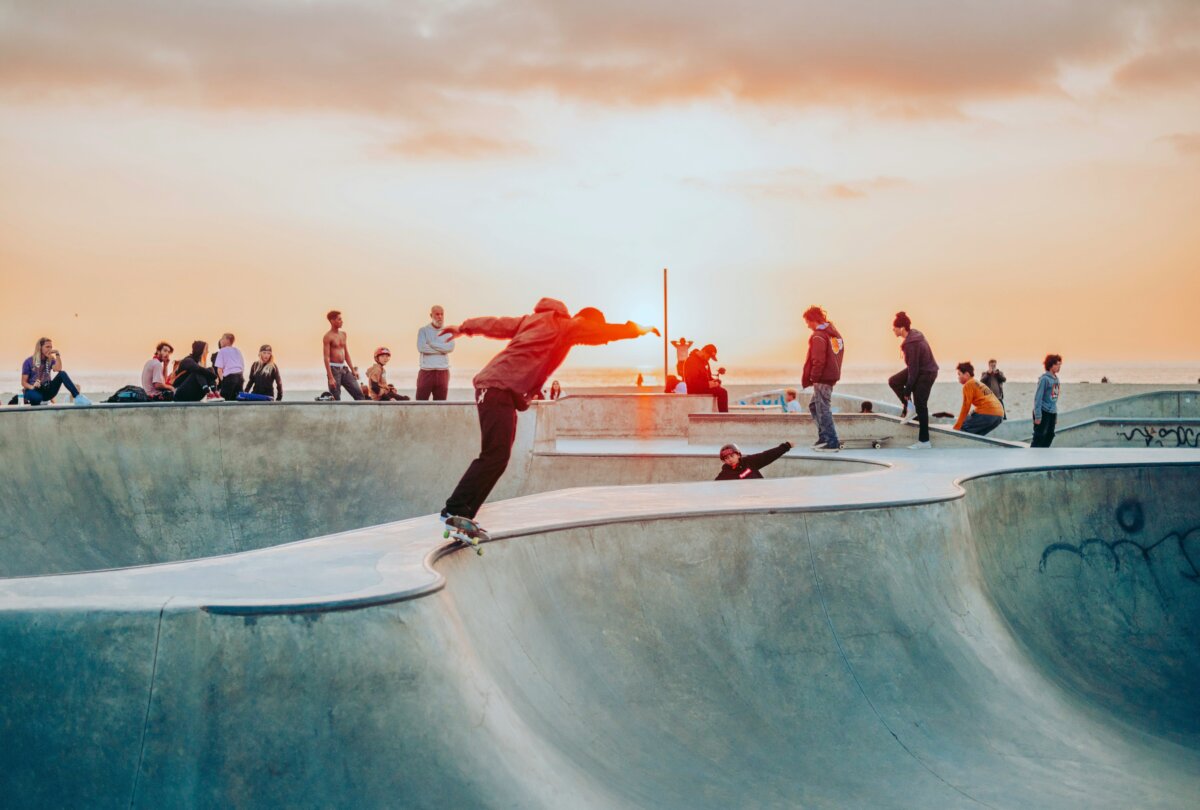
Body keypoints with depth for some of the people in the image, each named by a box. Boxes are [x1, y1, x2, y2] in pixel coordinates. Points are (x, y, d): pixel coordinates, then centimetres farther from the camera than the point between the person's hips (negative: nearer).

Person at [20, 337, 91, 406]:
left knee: (62, 374, -23)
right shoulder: (29, 362, -3)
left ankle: (78, 397, -35)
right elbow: (24, 382, -3)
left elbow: (58, 369, -15)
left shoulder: (50, 360, 7)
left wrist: (57, 354, -15)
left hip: (47, 390, 4)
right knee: (37, 398, -45)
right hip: (33, 390, -4)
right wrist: (32, 387, -24)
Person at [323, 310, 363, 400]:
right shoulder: (328, 337, -9)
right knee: (336, 399, -3)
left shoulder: (343, 335, 13)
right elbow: (326, 358, -14)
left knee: (358, 393, -2)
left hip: (344, 368, 7)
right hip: (334, 368, -7)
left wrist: (353, 370, 14)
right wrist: (330, 378, -20)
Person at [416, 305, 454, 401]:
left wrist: (432, 343, -7)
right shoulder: (423, 330, 5)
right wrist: (442, 349, -9)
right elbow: (421, 347, -13)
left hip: (443, 373, 3)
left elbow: (450, 347, -7)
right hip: (426, 371, -2)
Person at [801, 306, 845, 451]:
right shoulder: (835, 333, 15)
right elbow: (839, 353, 18)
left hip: (822, 378, -10)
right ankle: (824, 437, 17)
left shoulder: (818, 336, -14)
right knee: (814, 406, 19)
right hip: (832, 376, 10)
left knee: (823, 409, -5)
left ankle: (832, 442, -6)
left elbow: (818, 360, -20)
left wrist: (813, 378, -13)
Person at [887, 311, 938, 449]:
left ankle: (924, 441, 0)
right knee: (893, 381, 8)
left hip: (926, 374, -10)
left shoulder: (911, 344, -27)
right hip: (920, 369, 10)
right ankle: (908, 406, 11)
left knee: (920, 406, -5)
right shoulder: (914, 334, 1)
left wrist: (908, 390, -17)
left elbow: (913, 368, -24)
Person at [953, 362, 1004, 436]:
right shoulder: (979, 384, 27)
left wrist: (956, 428, -1)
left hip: (987, 414, -9)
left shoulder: (968, 385, 1)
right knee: (976, 435, 20)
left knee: (962, 430, -2)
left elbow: (965, 408, -3)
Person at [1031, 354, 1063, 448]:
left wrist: (1056, 415, 17)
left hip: (1052, 413, 8)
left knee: (1049, 436, 11)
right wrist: (1038, 416, -19)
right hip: (1043, 412, -8)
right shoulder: (1044, 378, -13)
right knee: (1039, 437, -7)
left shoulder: (1056, 379, 11)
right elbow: (1038, 398, -15)